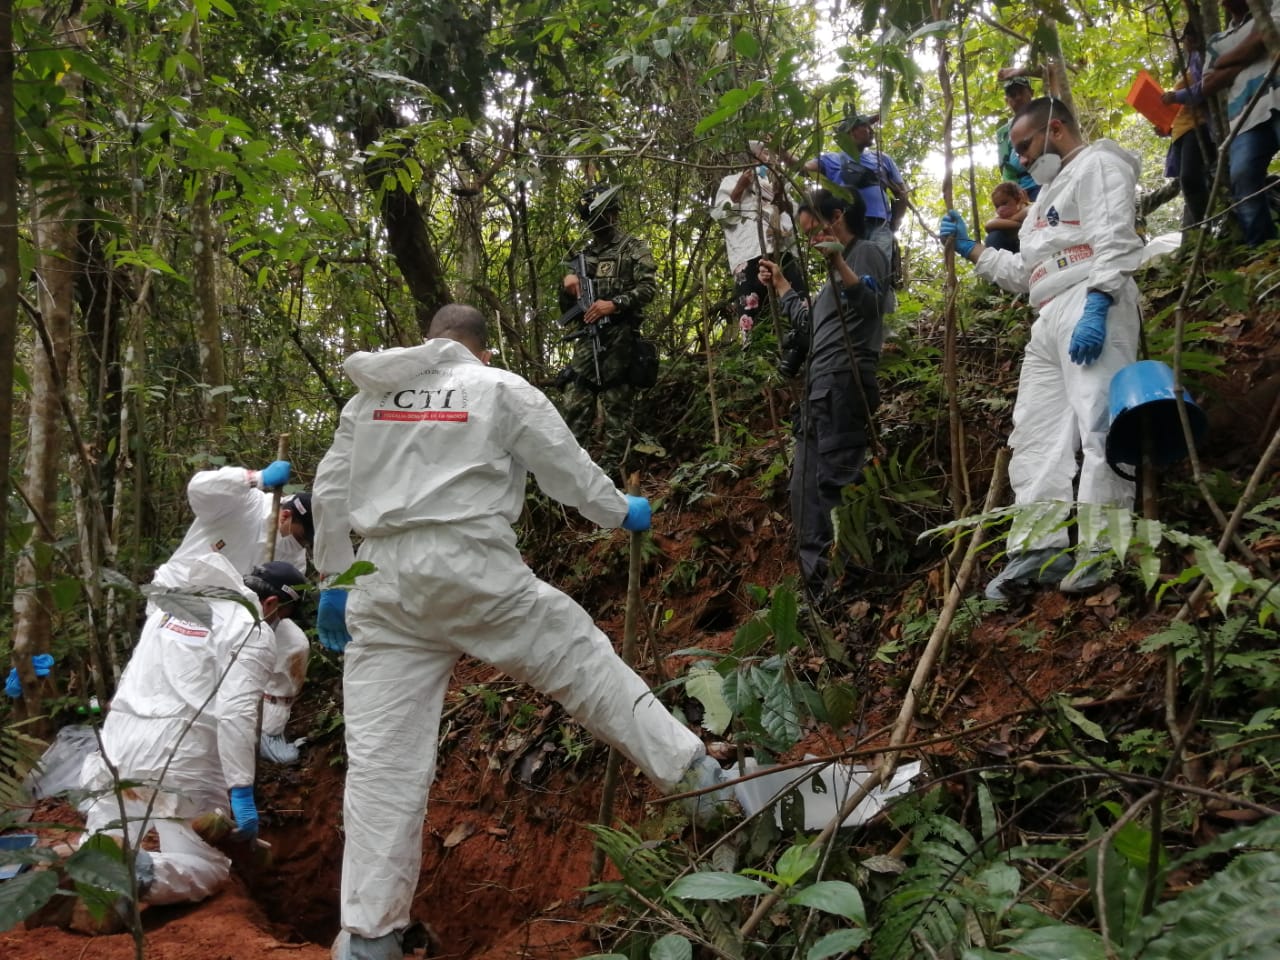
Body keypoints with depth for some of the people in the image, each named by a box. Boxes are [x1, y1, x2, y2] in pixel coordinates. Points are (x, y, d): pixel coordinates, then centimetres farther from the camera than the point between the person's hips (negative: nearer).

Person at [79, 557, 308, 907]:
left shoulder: (173, 603, 19)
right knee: (208, 869, 6)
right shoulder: (253, 632, -3)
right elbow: (236, 713, -15)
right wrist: (241, 792, -14)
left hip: (119, 744, 6)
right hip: (182, 758, -6)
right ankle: (141, 872, -23)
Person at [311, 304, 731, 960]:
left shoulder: (368, 396, 15)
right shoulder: (499, 388, 3)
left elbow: (331, 493, 16)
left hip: (385, 585, 4)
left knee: (382, 755, 6)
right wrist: (622, 512, 24)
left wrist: (333, 581, 24)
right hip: (475, 571, -3)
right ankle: (697, 775, 17)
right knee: (585, 663, 11)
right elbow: (568, 469, 6)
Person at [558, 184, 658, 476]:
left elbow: (648, 286, -6)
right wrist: (567, 284, 2)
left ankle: (610, 472, -3)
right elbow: (566, 307, 24)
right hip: (586, 338, 5)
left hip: (619, 336, -5)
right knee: (576, 406, 2)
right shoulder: (583, 256, 23)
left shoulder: (634, 248, 8)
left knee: (617, 406, -5)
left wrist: (614, 303, -19)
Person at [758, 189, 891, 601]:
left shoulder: (865, 252, 1)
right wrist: (781, 286, 33)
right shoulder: (836, 265, 28)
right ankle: (818, 587, 11)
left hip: (844, 383, -10)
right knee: (806, 488, 7)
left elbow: (871, 304, -18)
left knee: (837, 482, -14)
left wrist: (839, 264, -28)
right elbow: (811, 330, 30)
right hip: (819, 387, 10)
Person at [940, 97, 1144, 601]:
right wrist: (970, 248, 27)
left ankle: (1102, 552, -20)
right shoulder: (1048, 192, 34)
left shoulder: (1097, 164, 5)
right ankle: (1038, 548, 1)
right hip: (1050, 320, 10)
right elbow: (1024, 273, 33)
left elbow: (1113, 239, -12)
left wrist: (1096, 307, -24)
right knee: (1035, 432, 2)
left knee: (1098, 423, -17)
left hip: (1092, 308, -10)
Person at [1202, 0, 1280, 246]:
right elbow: (1208, 86, 20)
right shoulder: (1217, 41, 32)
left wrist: (1224, 62, 14)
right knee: (1243, 178, -17)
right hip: (1245, 116, 4)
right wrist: (1242, 63, 6)